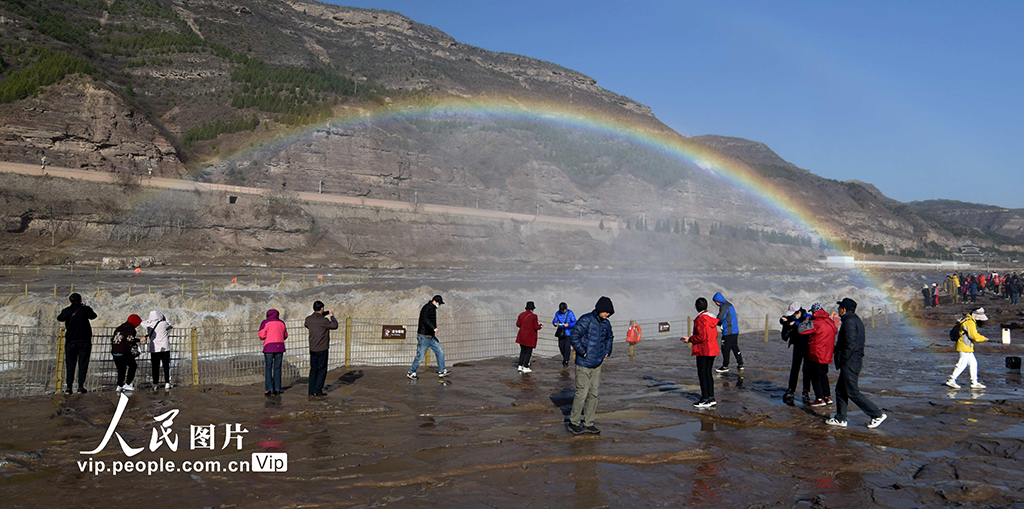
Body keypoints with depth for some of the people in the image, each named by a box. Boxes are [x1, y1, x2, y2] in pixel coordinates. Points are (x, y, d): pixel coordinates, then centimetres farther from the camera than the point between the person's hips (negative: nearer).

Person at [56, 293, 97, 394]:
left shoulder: (66, 311, -1)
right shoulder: (85, 309, -6)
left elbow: (59, 318, 19)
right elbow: (93, 316, 13)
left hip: (70, 341, 2)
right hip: (84, 341, -2)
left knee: (70, 364, 9)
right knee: (83, 363, 4)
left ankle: (69, 387, 7)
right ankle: (81, 386, 2)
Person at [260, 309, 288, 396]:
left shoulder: (266, 322, -2)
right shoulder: (281, 323, 12)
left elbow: (262, 336, -7)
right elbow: (285, 336, 18)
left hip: (269, 347, -4)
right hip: (280, 347, 4)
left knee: (268, 368, 0)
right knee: (277, 368, 8)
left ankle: (268, 389, -5)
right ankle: (277, 389, 6)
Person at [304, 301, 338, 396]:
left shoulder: (308, 319, 2)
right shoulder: (323, 321, -17)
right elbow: (334, 326, -4)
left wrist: (325, 314, 26)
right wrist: (332, 316, 13)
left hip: (312, 349, 6)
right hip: (322, 349, -6)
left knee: (313, 370, 11)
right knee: (322, 370, 2)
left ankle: (311, 391, 12)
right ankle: (317, 391, 0)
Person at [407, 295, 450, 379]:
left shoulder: (433, 309, 15)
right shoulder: (426, 308, -15)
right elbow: (425, 319, -31)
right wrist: (434, 328, -40)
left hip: (431, 336, 9)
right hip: (424, 337, -9)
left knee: (440, 352, 3)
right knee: (420, 356, -3)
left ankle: (442, 371, 7)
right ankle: (411, 372, 12)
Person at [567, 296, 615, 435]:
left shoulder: (606, 324, 9)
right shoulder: (586, 320, -13)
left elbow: (609, 338, 29)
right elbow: (573, 337, -17)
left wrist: (607, 352, 17)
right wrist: (583, 353, -15)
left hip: (597, 364, 7)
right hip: (584, 364, -7)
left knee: (593, 393, 9)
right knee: (582, 393, -5)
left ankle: (588, 423, 18)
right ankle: (574, 423, 9)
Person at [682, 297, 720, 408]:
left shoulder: (700, 319, -16)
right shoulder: (712, 318, 11)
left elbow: (701, 336, -22)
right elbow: (715, 334, 14)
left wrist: (689, 339, -8)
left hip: (703, 350, -9)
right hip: (713, 349, 9)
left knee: (702, 374, -2)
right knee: (708, 373, 14)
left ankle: (705, 399, -1)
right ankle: (711, 398, 16)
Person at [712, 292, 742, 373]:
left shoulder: (724, 307, -16)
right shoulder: (729, 305, 15)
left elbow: (719, 319, -20)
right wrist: (720, 323, 10)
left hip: (728, 332, -10)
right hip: (735, 331, 10)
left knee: (725, 349, -2)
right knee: (735, 348, 15)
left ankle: (725, 367, 4)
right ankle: (740, 365, 19)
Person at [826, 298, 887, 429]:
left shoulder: (849, 321, -15)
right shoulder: (856, 320, 16)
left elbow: (850, 343, -23)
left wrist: (843, 360, -17)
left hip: (850, 363, -10)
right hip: (855, 361, 10)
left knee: (852, 392, -5)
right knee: (840, 390, 14)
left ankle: (877, 414, 0)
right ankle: (840, 419, 18)